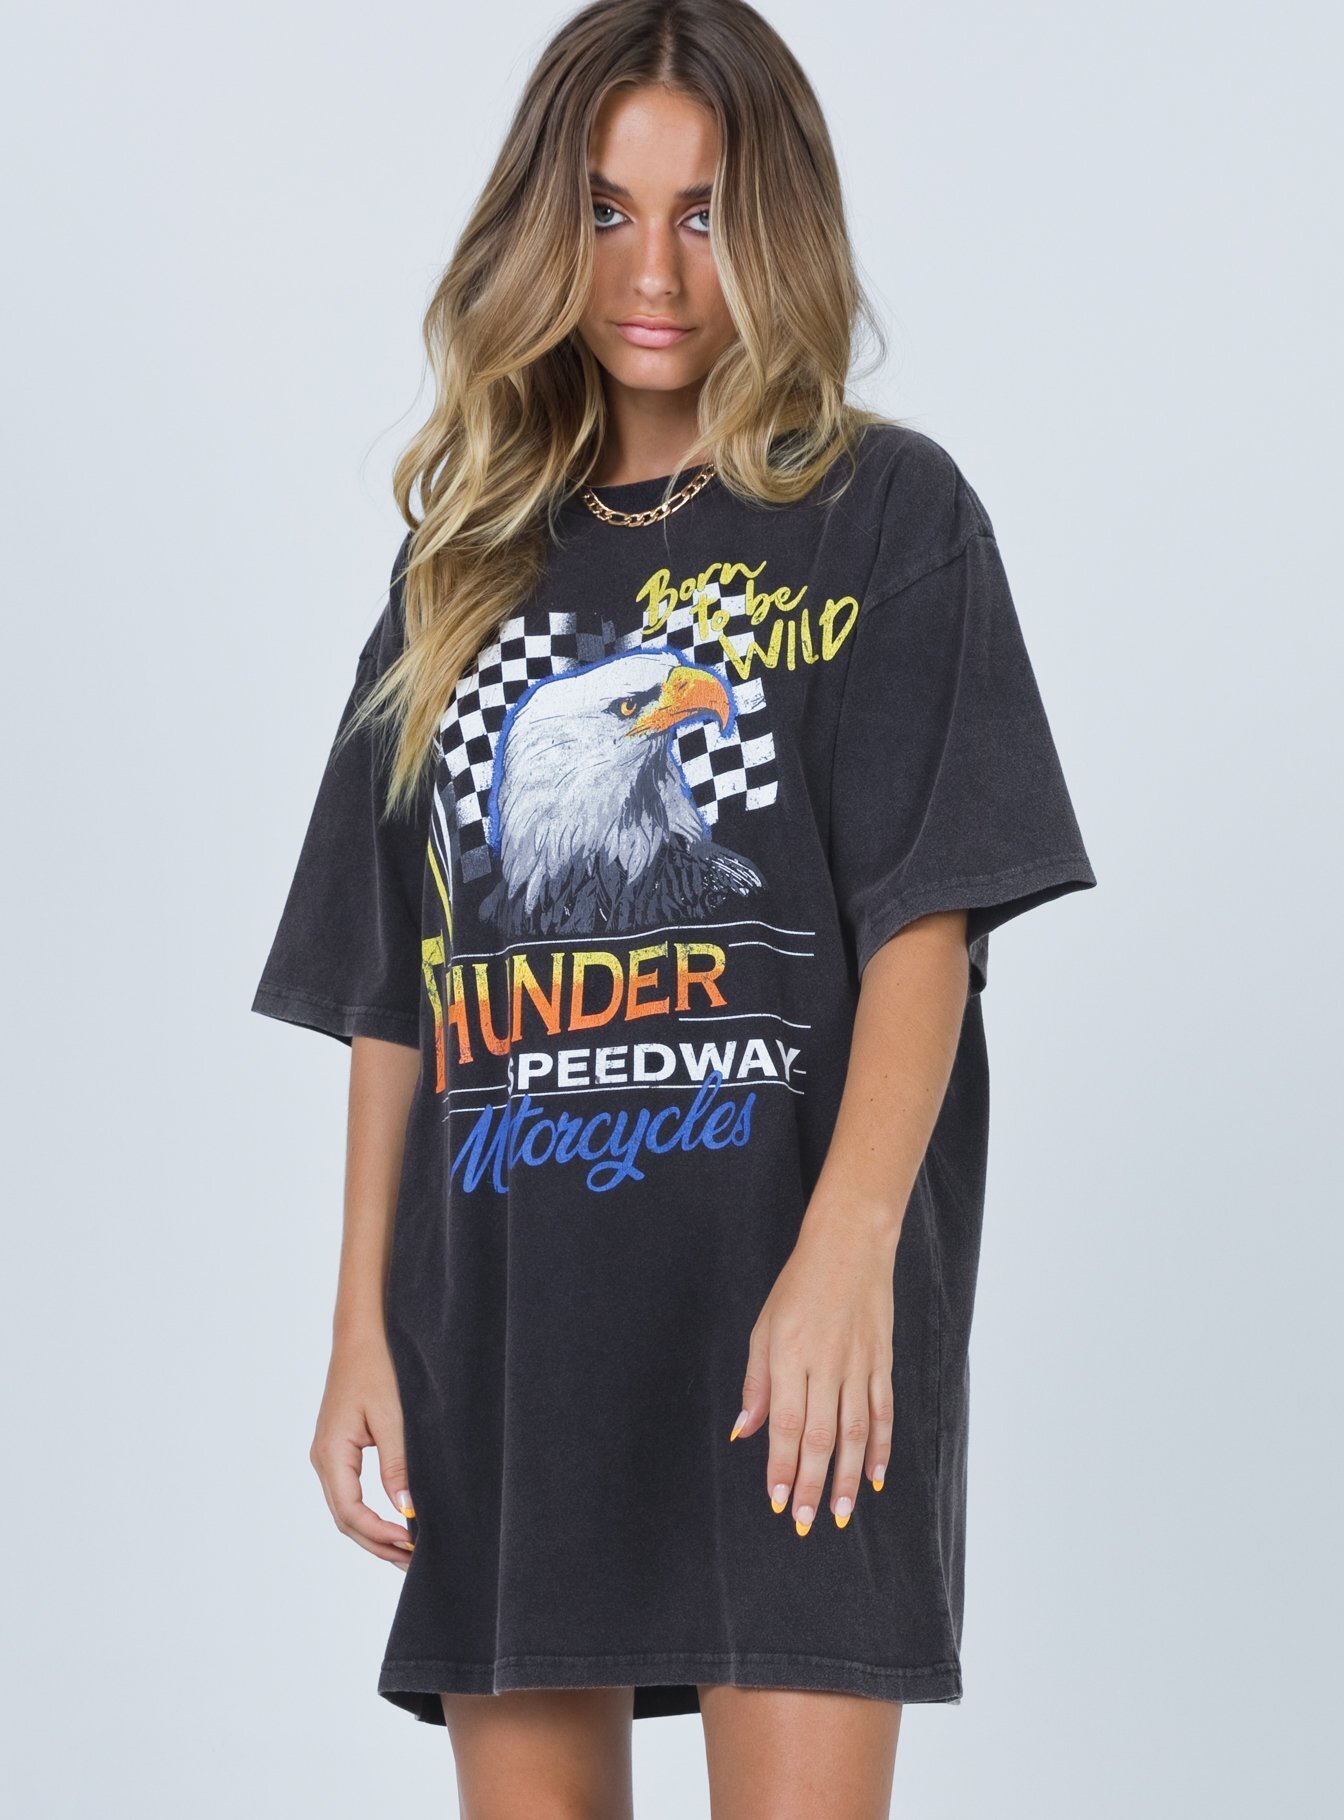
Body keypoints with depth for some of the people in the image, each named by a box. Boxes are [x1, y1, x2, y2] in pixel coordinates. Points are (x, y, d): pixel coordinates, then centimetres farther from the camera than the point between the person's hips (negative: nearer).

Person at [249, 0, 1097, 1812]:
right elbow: (393, 989, 15)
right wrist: (361, 1326, 7)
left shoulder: (883, 512, 4)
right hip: (505, 1320, 4)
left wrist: (845, 1255, -19)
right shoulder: (470, 557, 16)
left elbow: (929, 915, -6)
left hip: (794, 1316, -4)